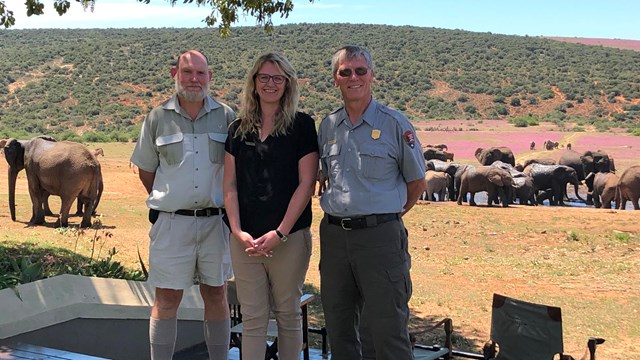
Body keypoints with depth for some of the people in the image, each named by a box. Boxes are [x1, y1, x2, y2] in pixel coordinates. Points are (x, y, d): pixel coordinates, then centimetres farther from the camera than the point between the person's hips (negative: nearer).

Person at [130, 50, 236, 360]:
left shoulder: (225, 116, 2)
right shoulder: (158, 117, 1)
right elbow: (145, 170, 10)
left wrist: (224, 203, 6)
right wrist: (167, 200, 11)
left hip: (216, 220, 1)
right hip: (172, 221, -1)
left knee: (216, 293, 11)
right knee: (167, 298, 3)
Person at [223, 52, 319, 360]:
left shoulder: (302, 125, 0)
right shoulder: (239, 128, 10)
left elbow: (306, 184, -6)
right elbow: (230, 185, 8)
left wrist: (279, 233, -12)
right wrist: (238, 231, -5)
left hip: (290, 237, -2)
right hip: (245, 238, 3)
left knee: (288, 314, 9)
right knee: (252, 318, 6)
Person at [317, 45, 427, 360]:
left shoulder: (394, 124, -3)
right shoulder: (327, 126, 10)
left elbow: (417, 183, 4)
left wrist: (388, 214, 8)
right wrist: (339, 215, 11)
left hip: (379, 235, -5)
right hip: (333, 234, 5)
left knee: (386, 331, -2)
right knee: (338, 328, 15)